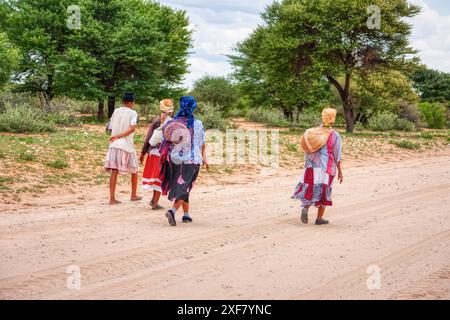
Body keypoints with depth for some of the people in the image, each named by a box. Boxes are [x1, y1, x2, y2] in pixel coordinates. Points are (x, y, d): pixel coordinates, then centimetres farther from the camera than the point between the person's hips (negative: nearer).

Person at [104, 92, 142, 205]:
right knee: (134, 170, 16)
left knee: (114, 171, 1)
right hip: (127, 145, -4)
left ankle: (112, 198, -4)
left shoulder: (116, 111, 9)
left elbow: (111, 129, 13)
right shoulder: (132, 113, -3)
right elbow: (133, 128, -18)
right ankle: (134, 195, 24)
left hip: (114, 145, 4)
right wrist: (119, 136, -16)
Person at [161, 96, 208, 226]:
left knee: (181, 187, 19)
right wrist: (204, 158, 10)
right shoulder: (197, 124, -6)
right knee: (184, 188, -1)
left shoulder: (173, 123, -2)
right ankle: (172, 210, -24)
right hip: (192, 161, -3)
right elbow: (202, 144, -1)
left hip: (175, 160, 3)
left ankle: (186, 215, 26)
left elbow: (166, 142, 0)